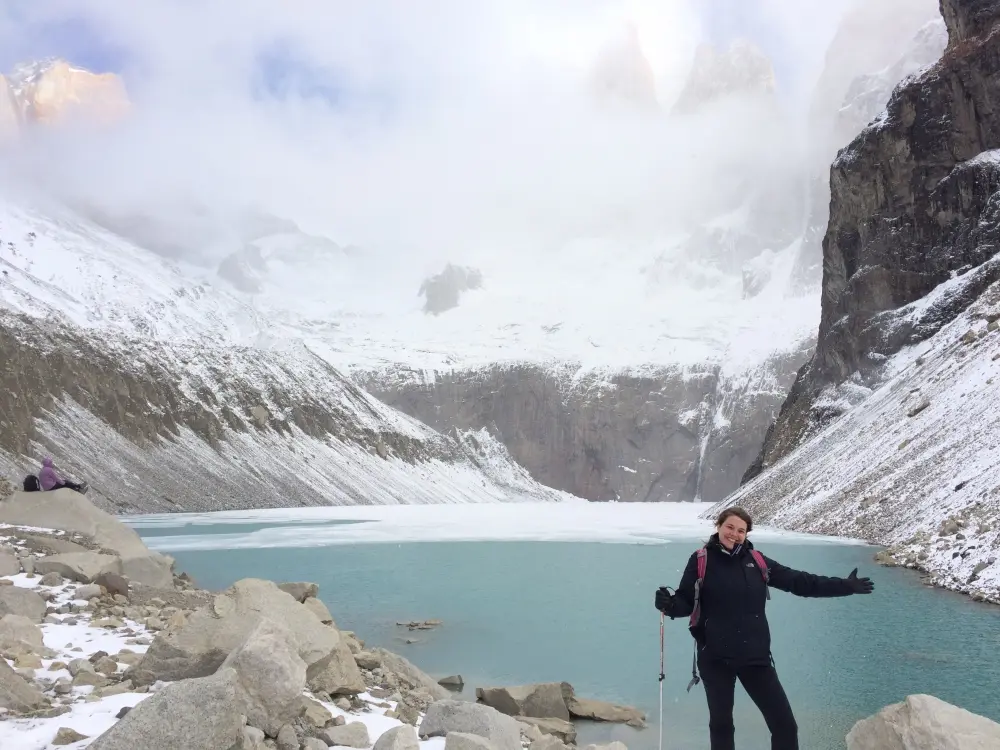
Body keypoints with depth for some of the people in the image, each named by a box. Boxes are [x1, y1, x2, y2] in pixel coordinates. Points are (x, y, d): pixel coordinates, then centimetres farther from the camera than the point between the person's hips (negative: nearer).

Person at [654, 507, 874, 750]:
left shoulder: (756, 561, 4)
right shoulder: (701, 560, -4)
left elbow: (798, 581, 9)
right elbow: (686, 601, -3)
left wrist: (845, 586, 9)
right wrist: (670, 605, -25)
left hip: (755, 656, 2)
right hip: (715, 657, -2)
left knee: (785, 723, 3)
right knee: (721, 723, 12)